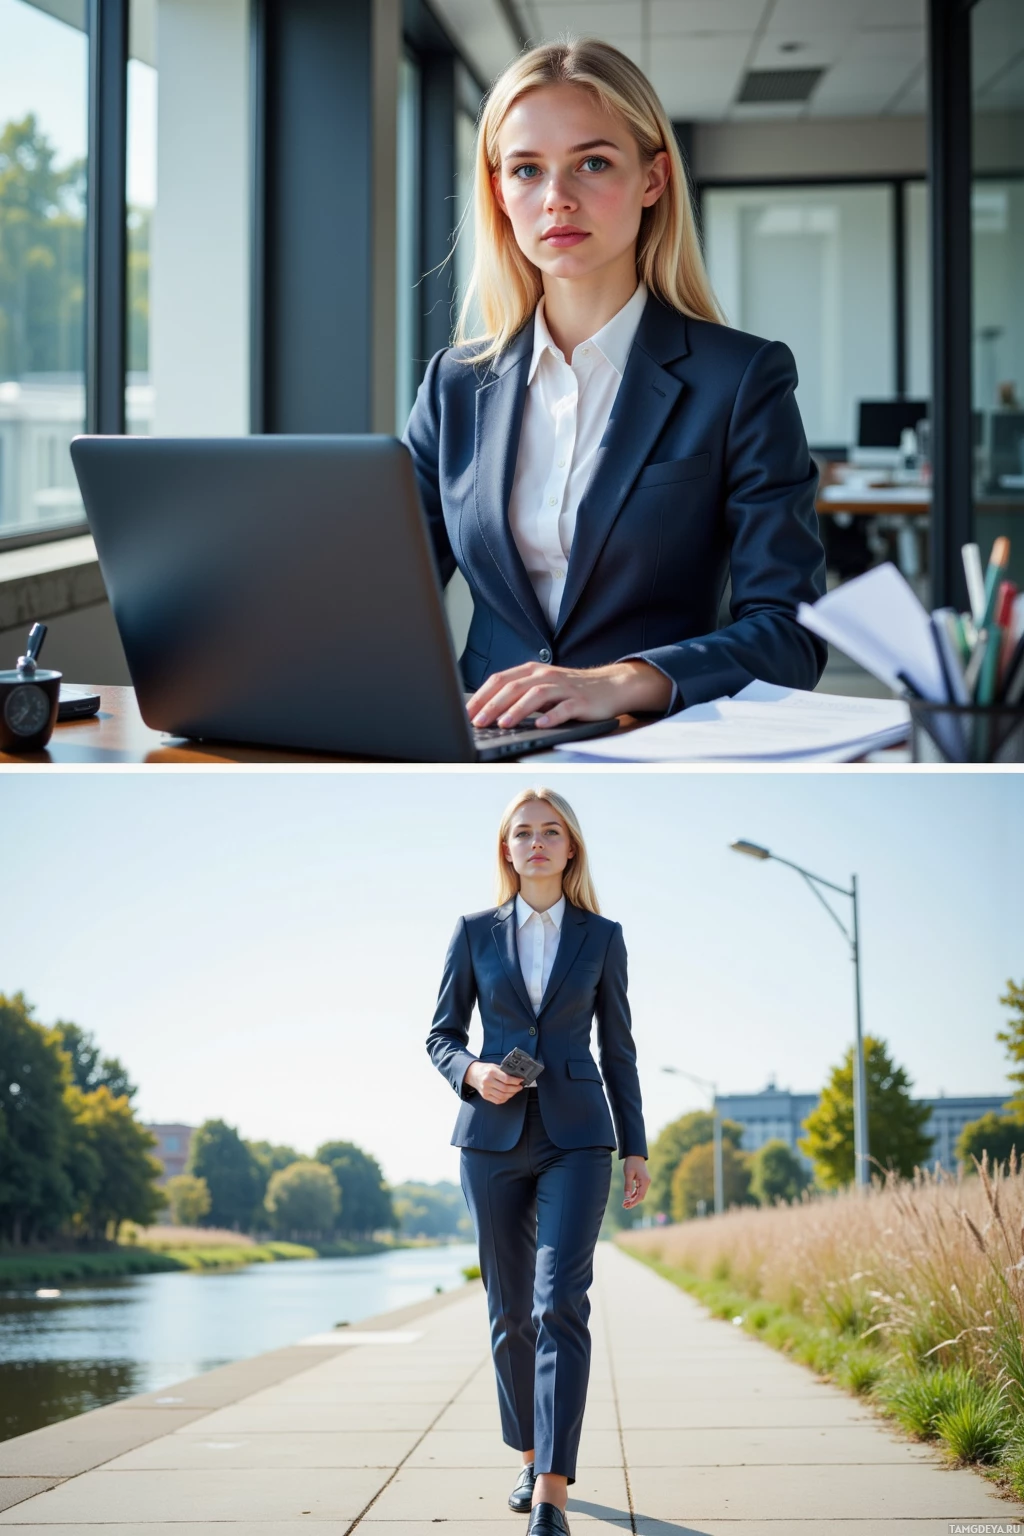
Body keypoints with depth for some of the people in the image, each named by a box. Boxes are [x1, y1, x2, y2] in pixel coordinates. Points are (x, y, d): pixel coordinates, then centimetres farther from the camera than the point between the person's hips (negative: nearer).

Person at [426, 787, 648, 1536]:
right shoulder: (476, 932, 6)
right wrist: (472, 1072, -12)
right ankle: (531, 1458, 26)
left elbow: (618, 1049, 9)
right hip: (494, 1135, 2)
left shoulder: (601, 937, 5)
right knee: (510, 1310, 8)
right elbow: (442, 1032, 10)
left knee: (560, 1304, -15)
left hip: (575, 1136, -2)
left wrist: (636, 1149, 6)